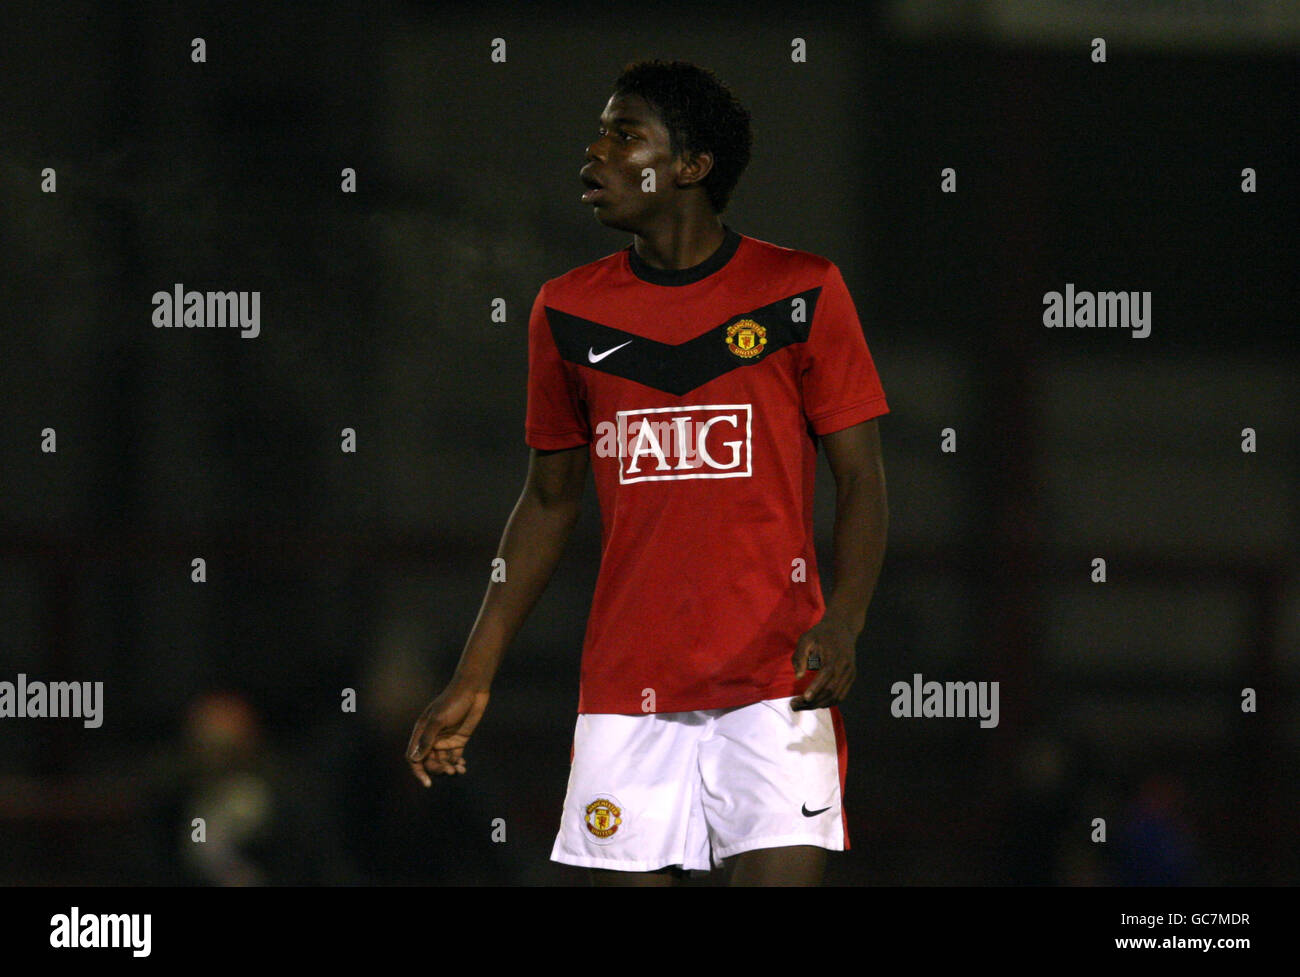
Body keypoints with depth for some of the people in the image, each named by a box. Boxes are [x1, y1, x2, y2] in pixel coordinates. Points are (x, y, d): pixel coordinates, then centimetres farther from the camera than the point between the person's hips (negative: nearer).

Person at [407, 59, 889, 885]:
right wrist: (474, 678, 15)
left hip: (774, 684, -3)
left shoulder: (800, 292, 0)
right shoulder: (570, 312, 10)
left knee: (781, 876, -13)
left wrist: (842, 624, -17)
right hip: (625, 688, 3)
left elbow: (862, 477, 0)